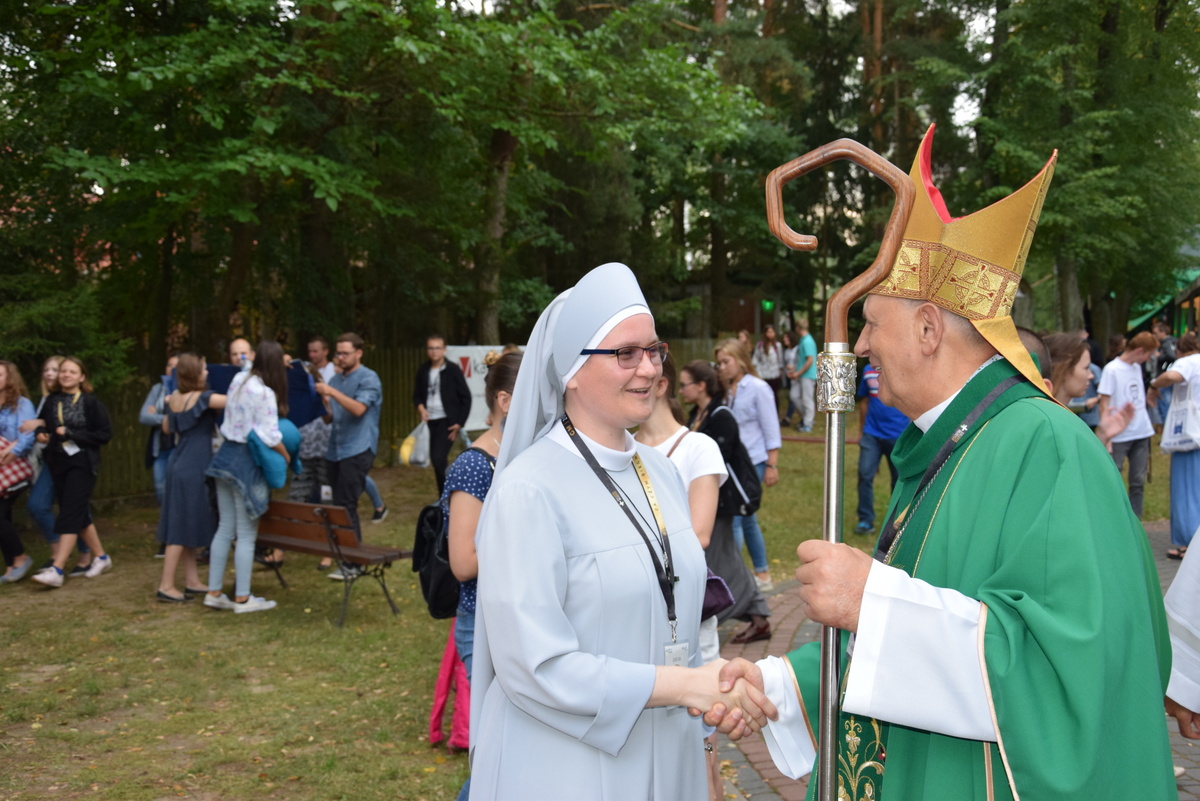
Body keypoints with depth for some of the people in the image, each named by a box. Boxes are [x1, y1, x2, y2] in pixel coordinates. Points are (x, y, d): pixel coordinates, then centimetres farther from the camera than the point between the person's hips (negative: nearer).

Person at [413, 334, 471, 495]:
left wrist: (459, 423, -7)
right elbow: (417, 395, 16)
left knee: (438, 459, -18)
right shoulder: (423, 370, 7)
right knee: (435, 460, 9)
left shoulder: (452, 370, -5)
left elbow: (466, 398, -3)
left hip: (446, 421, -5)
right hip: (429, 421, 5)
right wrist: (421, 408, -7)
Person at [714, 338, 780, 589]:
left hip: (752, 463, -7)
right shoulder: (728, 391, 9)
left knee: (734, 519, -10)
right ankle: (762, 576, 25)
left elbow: (771, 430, -8)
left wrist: (772, 465, -9)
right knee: (747, 520, 13)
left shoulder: (758, 388, -8)